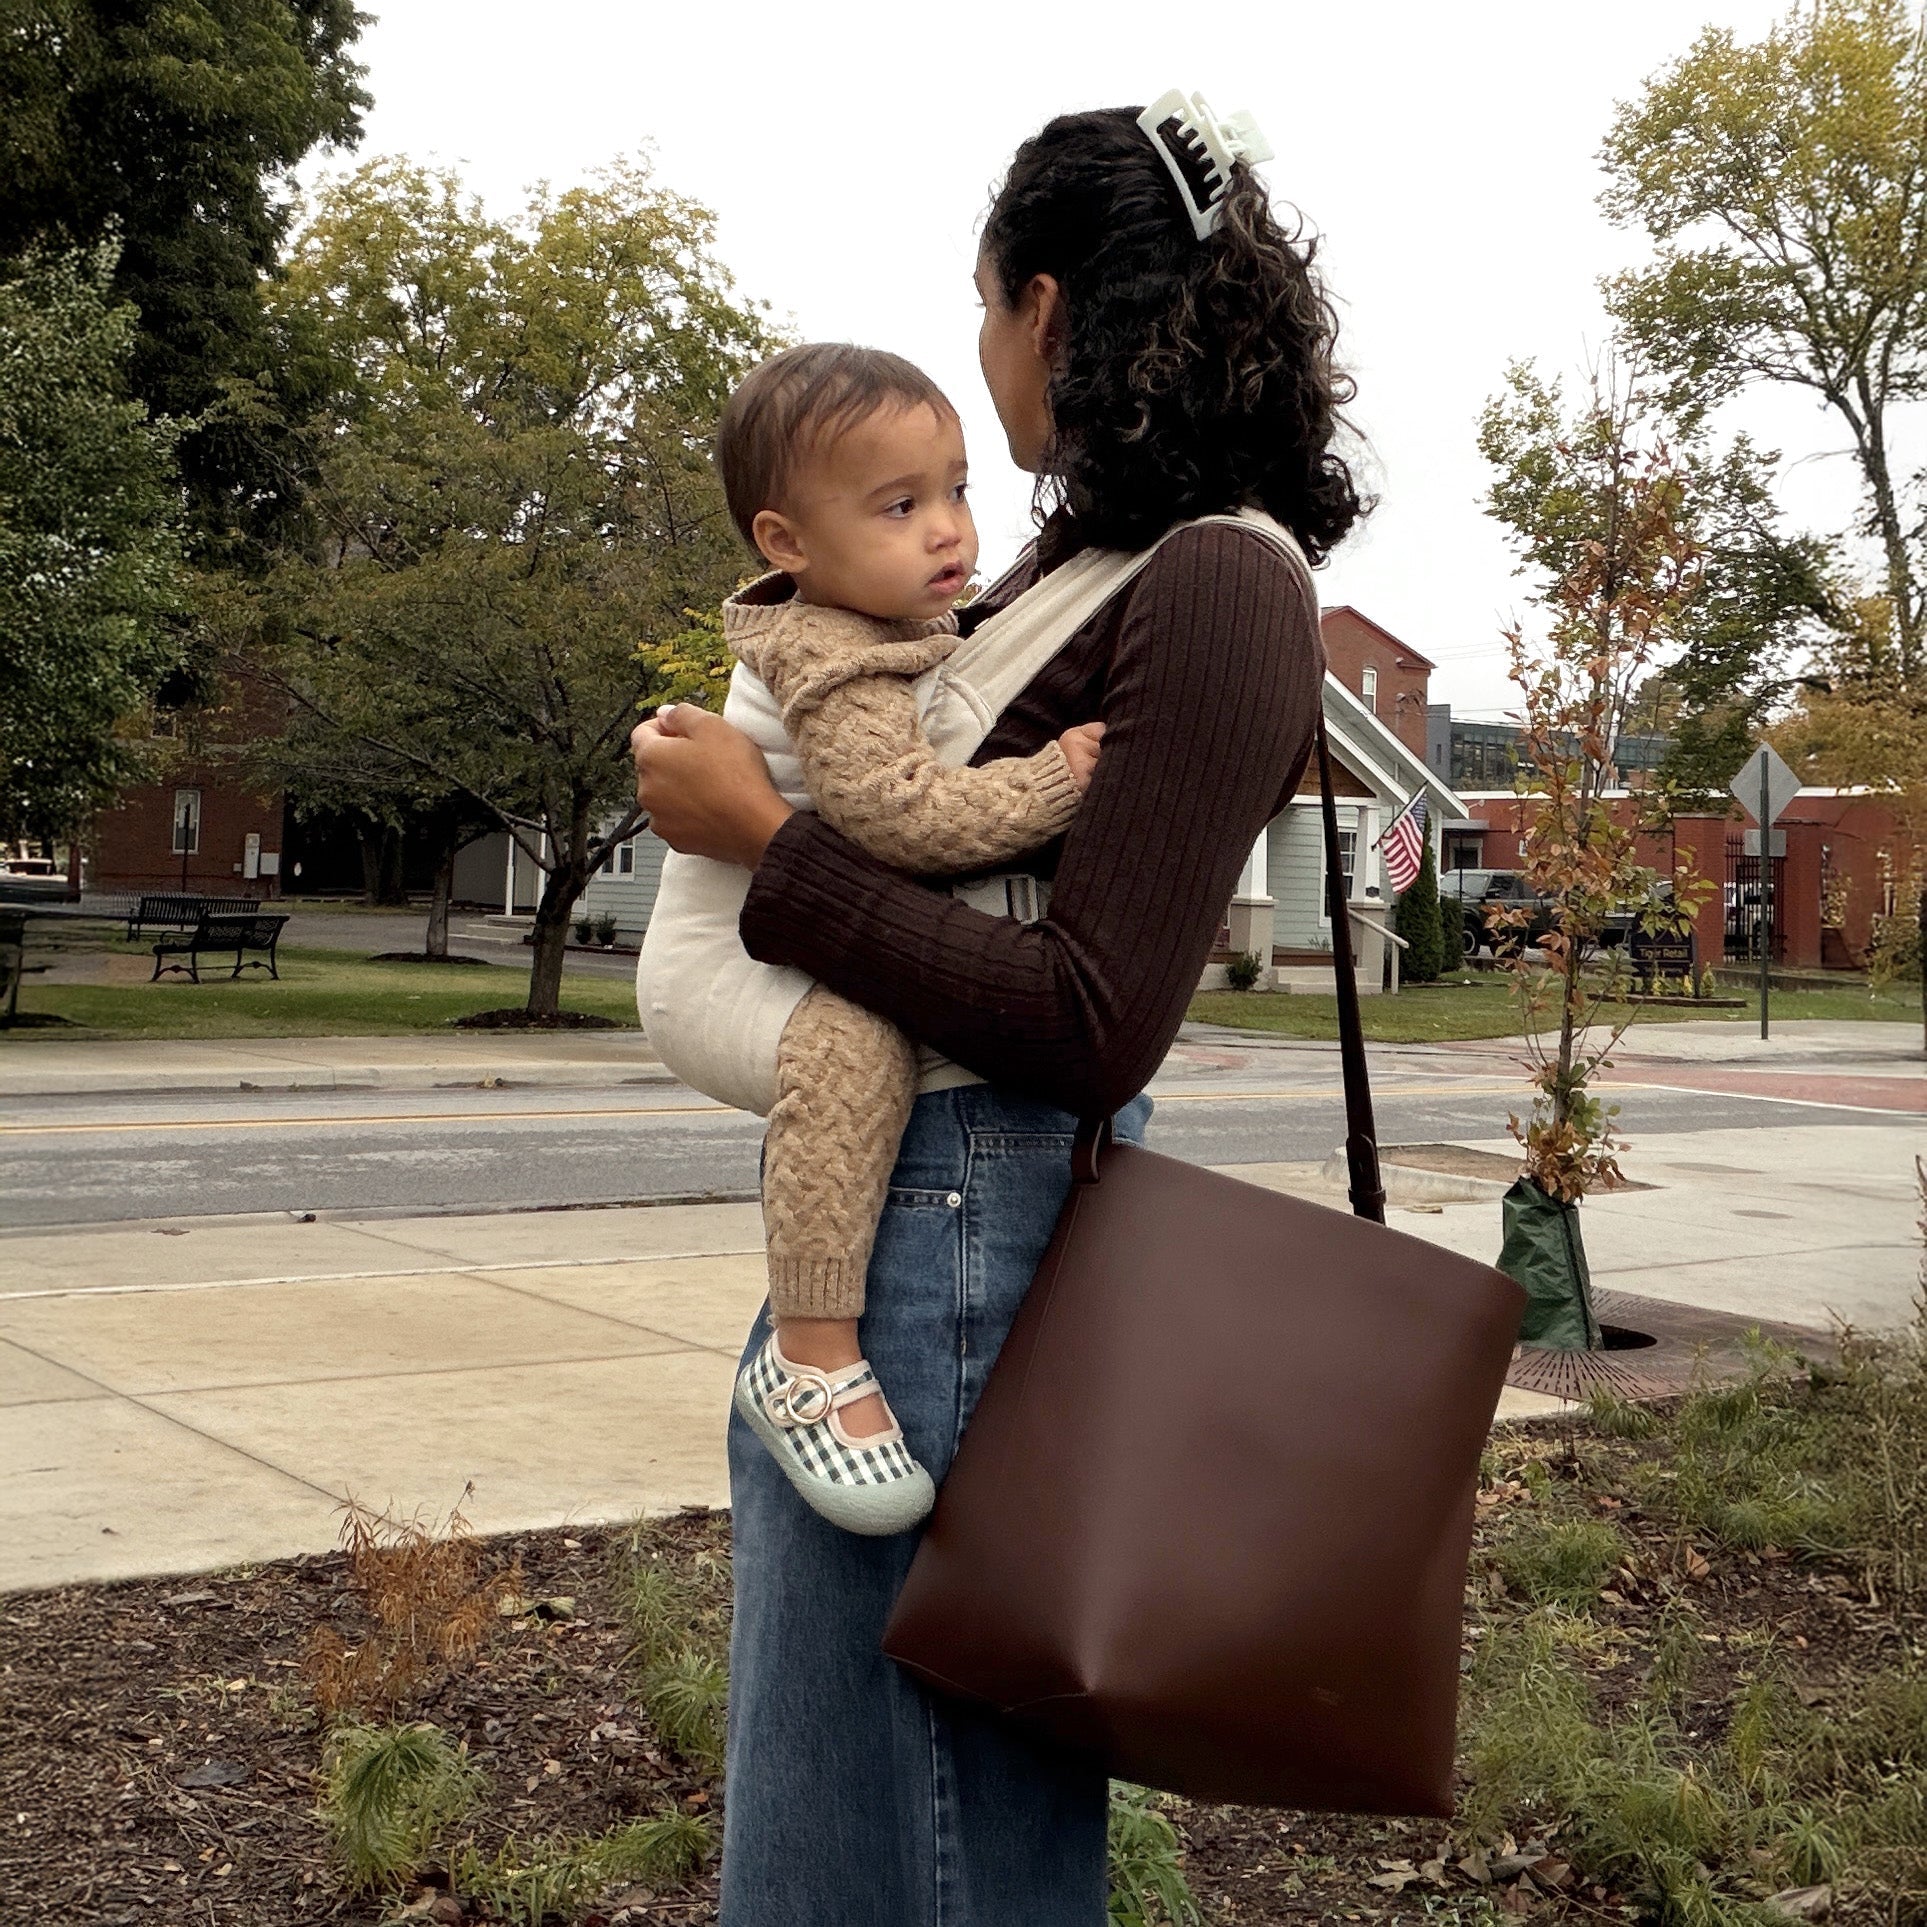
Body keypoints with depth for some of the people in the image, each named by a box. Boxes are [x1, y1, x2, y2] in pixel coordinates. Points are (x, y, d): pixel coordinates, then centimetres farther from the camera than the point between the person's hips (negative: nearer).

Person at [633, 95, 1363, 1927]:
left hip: (968, 1211, -9)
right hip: (903, 1173, 9)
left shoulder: (1217, 584, -15)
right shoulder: (1084, 547, 11)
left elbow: (1091, 1033, -20)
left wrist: (761, 836, -16)